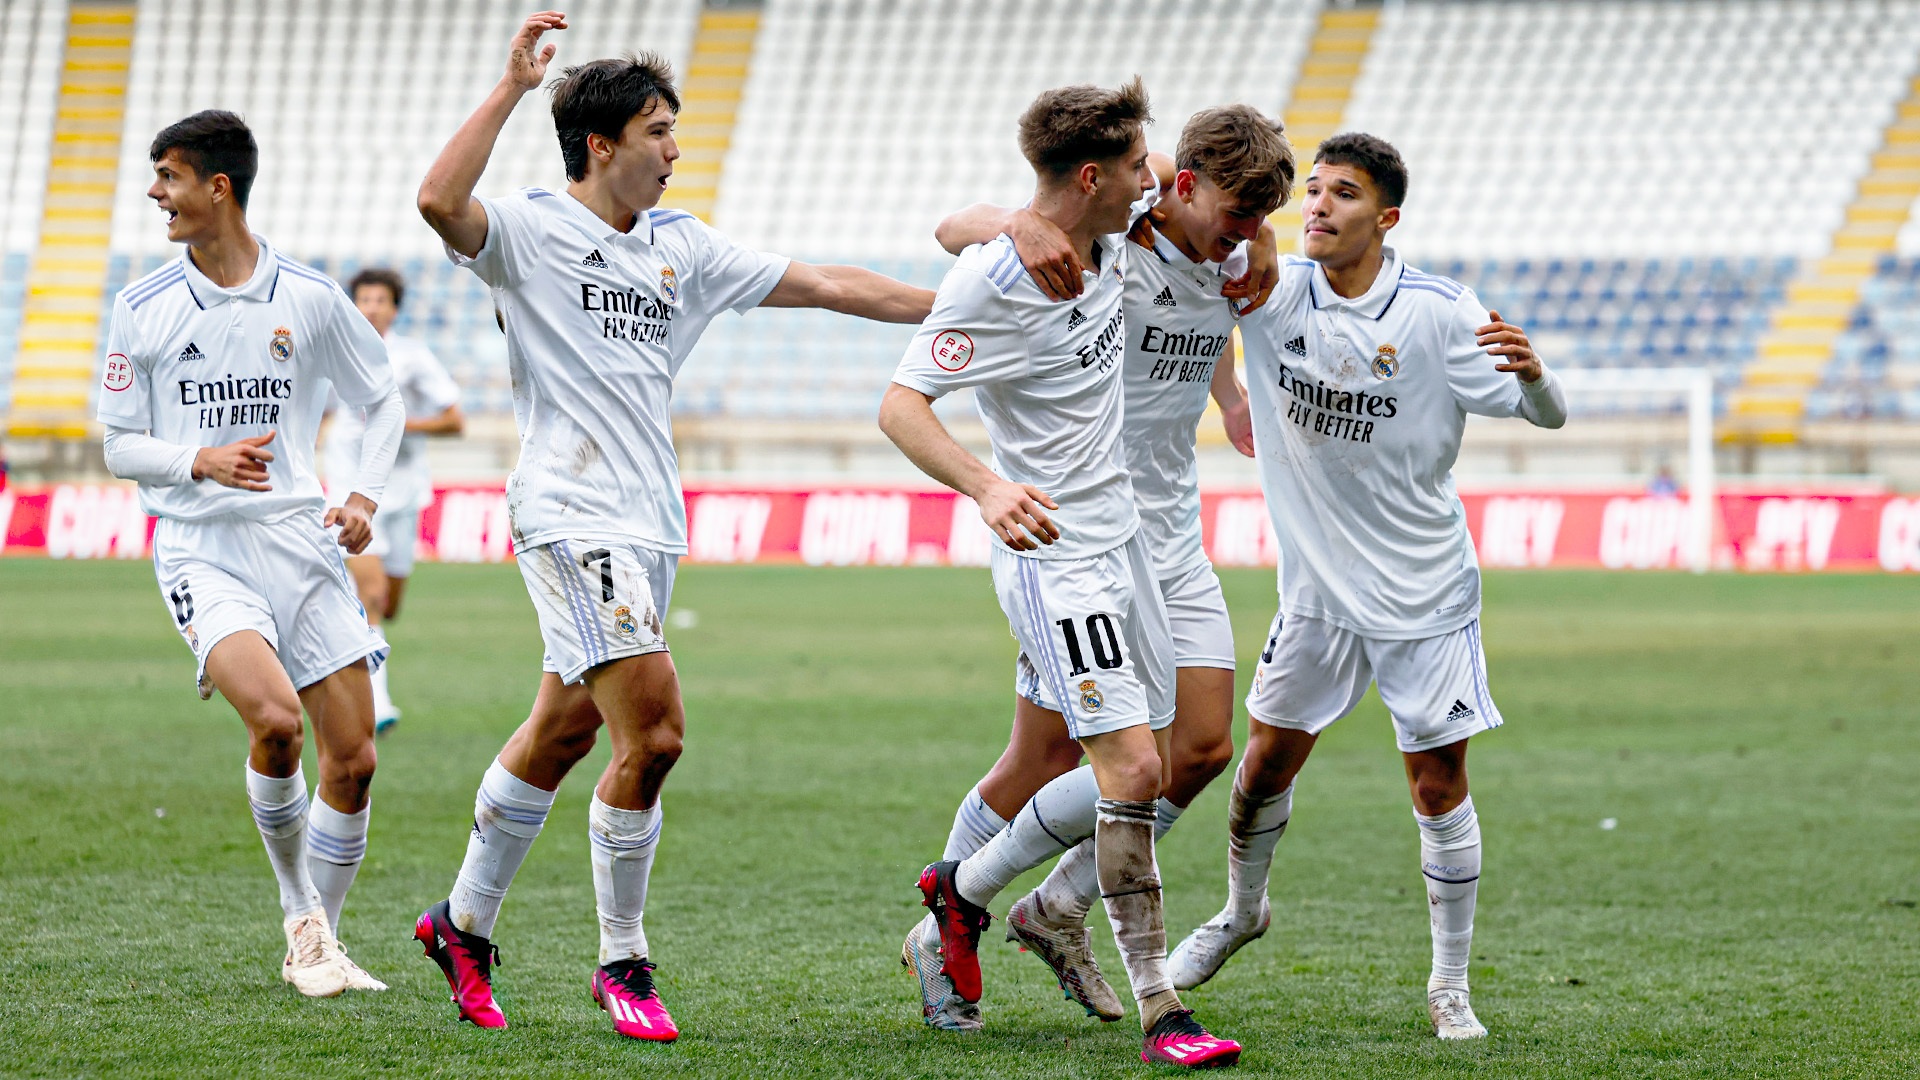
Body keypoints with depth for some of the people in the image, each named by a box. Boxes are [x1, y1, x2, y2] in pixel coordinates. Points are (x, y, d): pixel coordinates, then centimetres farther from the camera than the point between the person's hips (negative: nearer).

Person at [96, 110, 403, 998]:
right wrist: (202, 462, -14)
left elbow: (382, 400, 16)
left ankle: (319, 942, 16)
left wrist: (365, 495, 0)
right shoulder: (143, 309, 2)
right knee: (274, 717, -26)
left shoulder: (309, 297, 4)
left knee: (353, 760, -4)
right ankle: (298, 917, -5)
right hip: (201, 549, -2)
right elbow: (121, 448, 5)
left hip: (301, 538, 2)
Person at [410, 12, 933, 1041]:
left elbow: (822, 284, 18)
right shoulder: (529, 231, -5)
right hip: (571, 518, -7)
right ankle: (622, 962, -2)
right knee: (652, 733, -15)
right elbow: (440, 201, -26)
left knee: (561, 735, 13)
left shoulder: (682, 247, 15)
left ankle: (463, 924, 29)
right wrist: (512, 86, -23)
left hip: (650, 527, 7)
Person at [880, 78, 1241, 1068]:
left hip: (1118, 536, 9)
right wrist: (987, 486, -40)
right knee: (1133, 768, -15)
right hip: (1051, 553, -9)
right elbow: (900, 405, -23)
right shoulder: (991, 281, -21)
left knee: (1145, 773, 9)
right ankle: (1159, 1014, -10)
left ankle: (962, 890, 27)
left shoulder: (1112, 244, 2)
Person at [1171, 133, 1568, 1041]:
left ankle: (1449, 985, 11)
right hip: (1318, 584, 3)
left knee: (1438, 785, -2)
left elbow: (1547, 416, -12)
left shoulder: (1438, 312, -15)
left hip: (1424, 591, -3)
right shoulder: (1273, 291, -6)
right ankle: (1240, 913, 38)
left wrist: (1530, 369, -35)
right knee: (1267, 759, 10)